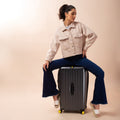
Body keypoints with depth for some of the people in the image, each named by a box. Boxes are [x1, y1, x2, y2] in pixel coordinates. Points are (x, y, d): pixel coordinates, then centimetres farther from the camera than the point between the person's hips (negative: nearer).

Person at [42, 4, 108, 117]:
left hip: (80, 58, -1)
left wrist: (85, 48, -1)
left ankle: (95, 102, -7)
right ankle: (55, 94, 2)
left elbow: (93, 35, 4)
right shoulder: (59, 31, 2)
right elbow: (53, 47, 0)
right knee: (47, 67, -17)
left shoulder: (80, 25, 0)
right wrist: (47, 60, -12)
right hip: (67, 60, 1)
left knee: (100, 73, -21)